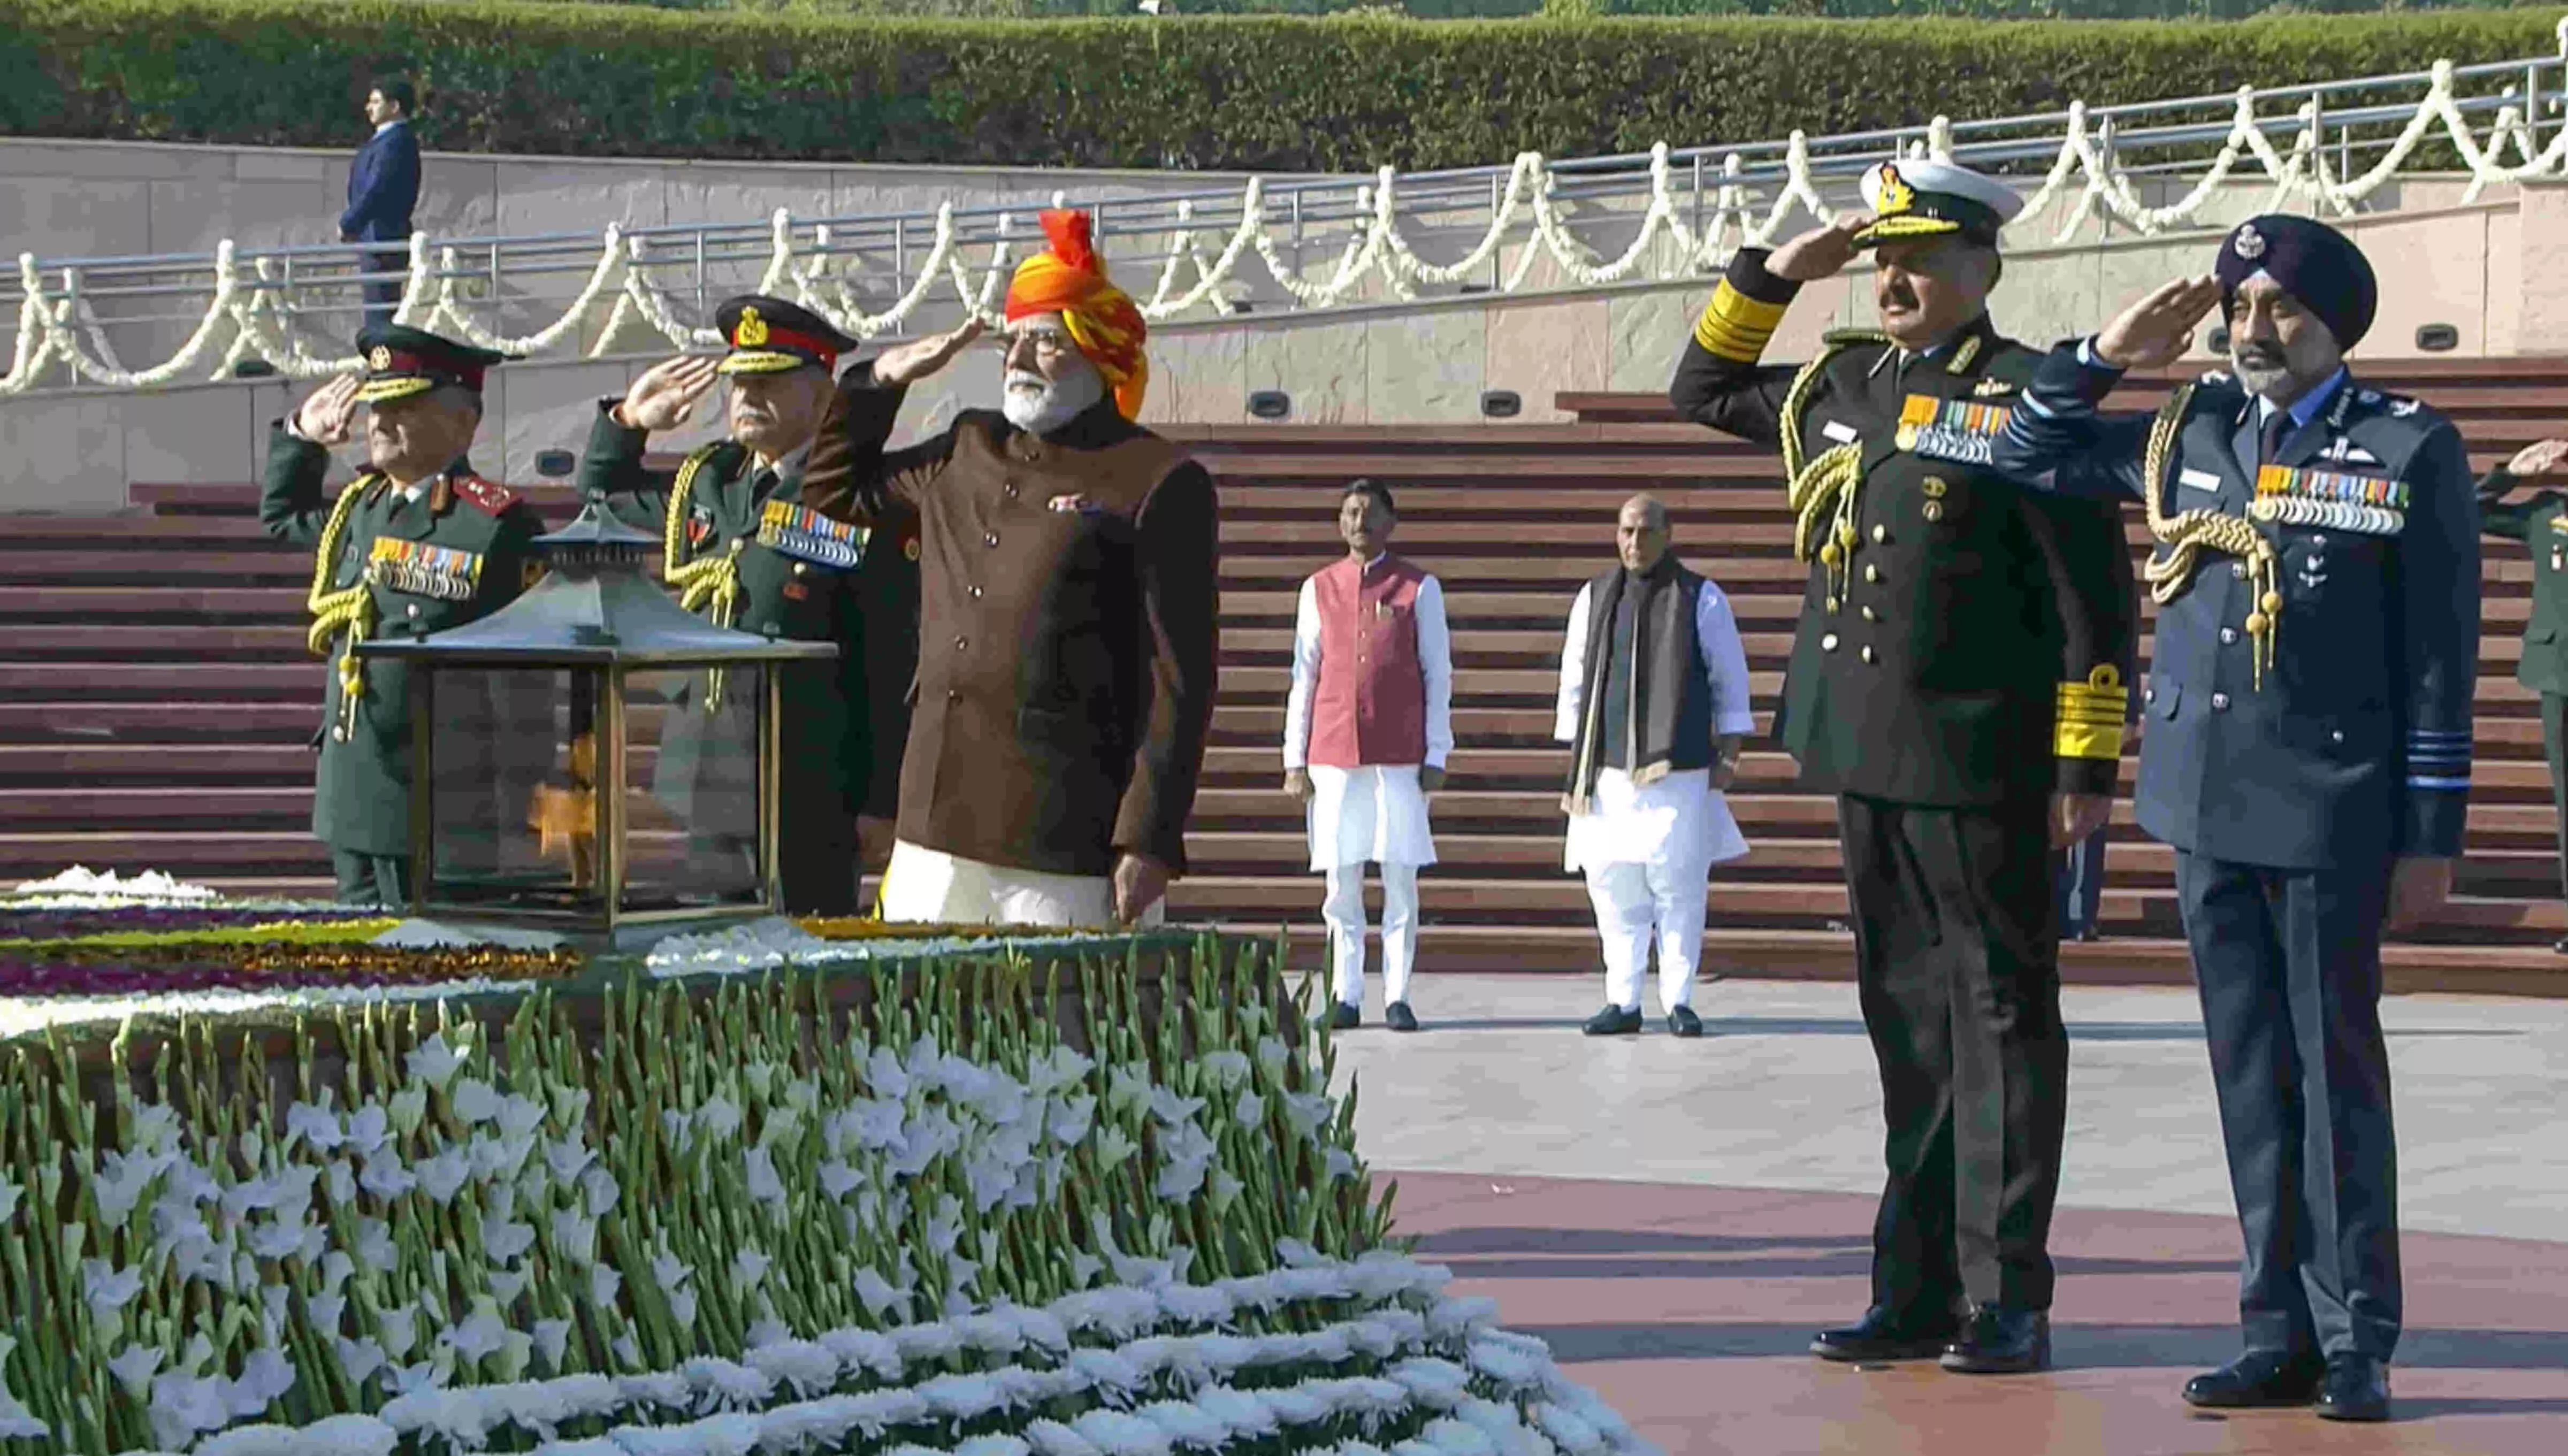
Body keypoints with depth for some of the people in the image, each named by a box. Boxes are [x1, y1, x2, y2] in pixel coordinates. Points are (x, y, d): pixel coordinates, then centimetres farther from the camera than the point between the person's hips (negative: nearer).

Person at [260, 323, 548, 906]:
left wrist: (514, 823, -14)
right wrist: (301, 437, 21)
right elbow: (282, 515, 37)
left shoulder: (499, 527, -10)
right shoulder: (359, 508, 13)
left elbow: (526, 688, -11)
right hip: (352, 803, 8)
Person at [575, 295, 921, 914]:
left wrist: (882, 804, -10)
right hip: (700, 786, 6)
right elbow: (601, 497, 35)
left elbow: (894, 668, -8)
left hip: (806, 799, -6)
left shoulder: (869, 508, -6)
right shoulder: (702, 484, 14)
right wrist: (629, 420, 17)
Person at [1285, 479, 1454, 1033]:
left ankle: (1397, 997, 1)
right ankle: (1346, 996, 6)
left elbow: (1438, 675, 4)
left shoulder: (1419, 588, 4)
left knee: (1400, 877, -2)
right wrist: (1295, 760, 6)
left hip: (1400, 757, -2)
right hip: (1333, 755, 2)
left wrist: (1436, 757, -2)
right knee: (1341, 880, 2)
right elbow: (1304, 676, 11)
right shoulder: (1319, 589, 10)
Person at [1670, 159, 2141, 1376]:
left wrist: (2087, 763, -13)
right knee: (1905, 1024, 11)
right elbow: (1703, 390, 29)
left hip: (1980, 762, -7)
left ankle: (2008, 1301, 2)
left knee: (1999, 1019, -1)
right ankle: (1917, 1290, 16)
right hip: (1869, 758, 7)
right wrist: (1771, 274, 14)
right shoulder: (1842, 388, 12)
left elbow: (2094, 593, -10)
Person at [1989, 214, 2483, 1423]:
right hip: (2206, 804, 5)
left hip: (2329, 814, -5)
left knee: (2336, 1075, 0)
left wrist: (2431, 838, -7)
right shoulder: (2188, 432, 10)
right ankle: (2280, 1334, 15)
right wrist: (2105, 358, 6)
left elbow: (2441, 660, -5)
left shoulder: (2411, 451, -4)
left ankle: (2357, 1345, 6)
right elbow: (2027, 459, 21)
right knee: (2250, 1077, 9)